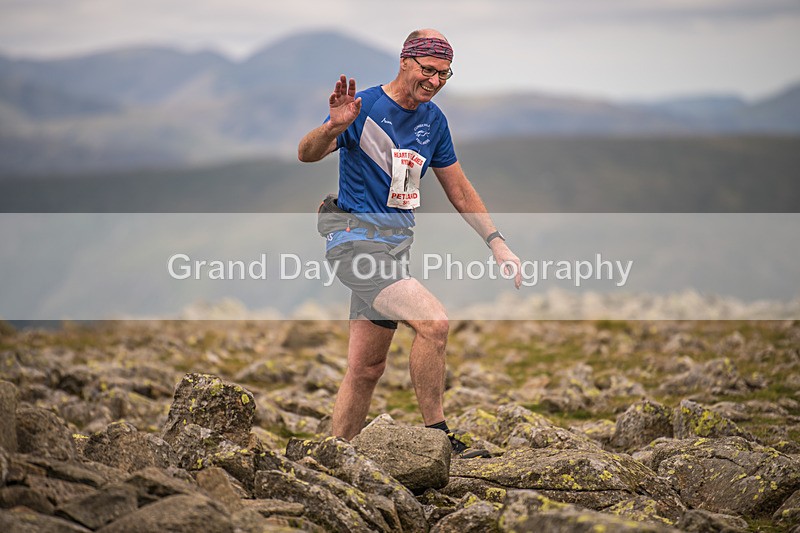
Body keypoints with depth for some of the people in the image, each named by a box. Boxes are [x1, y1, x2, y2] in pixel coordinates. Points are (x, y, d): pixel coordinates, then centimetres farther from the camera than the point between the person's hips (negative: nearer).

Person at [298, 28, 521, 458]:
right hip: (357, 241, -7)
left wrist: (498, 245, 13)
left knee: (366, 368, 9)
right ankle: (436, 436, -13)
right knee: (434, 321, -23)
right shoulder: (365, 107, -11)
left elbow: (459, 190, 19)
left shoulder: (433, 120, 11)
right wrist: (333, 128, -42)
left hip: (396, 246, 8)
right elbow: (306, 154, -21)